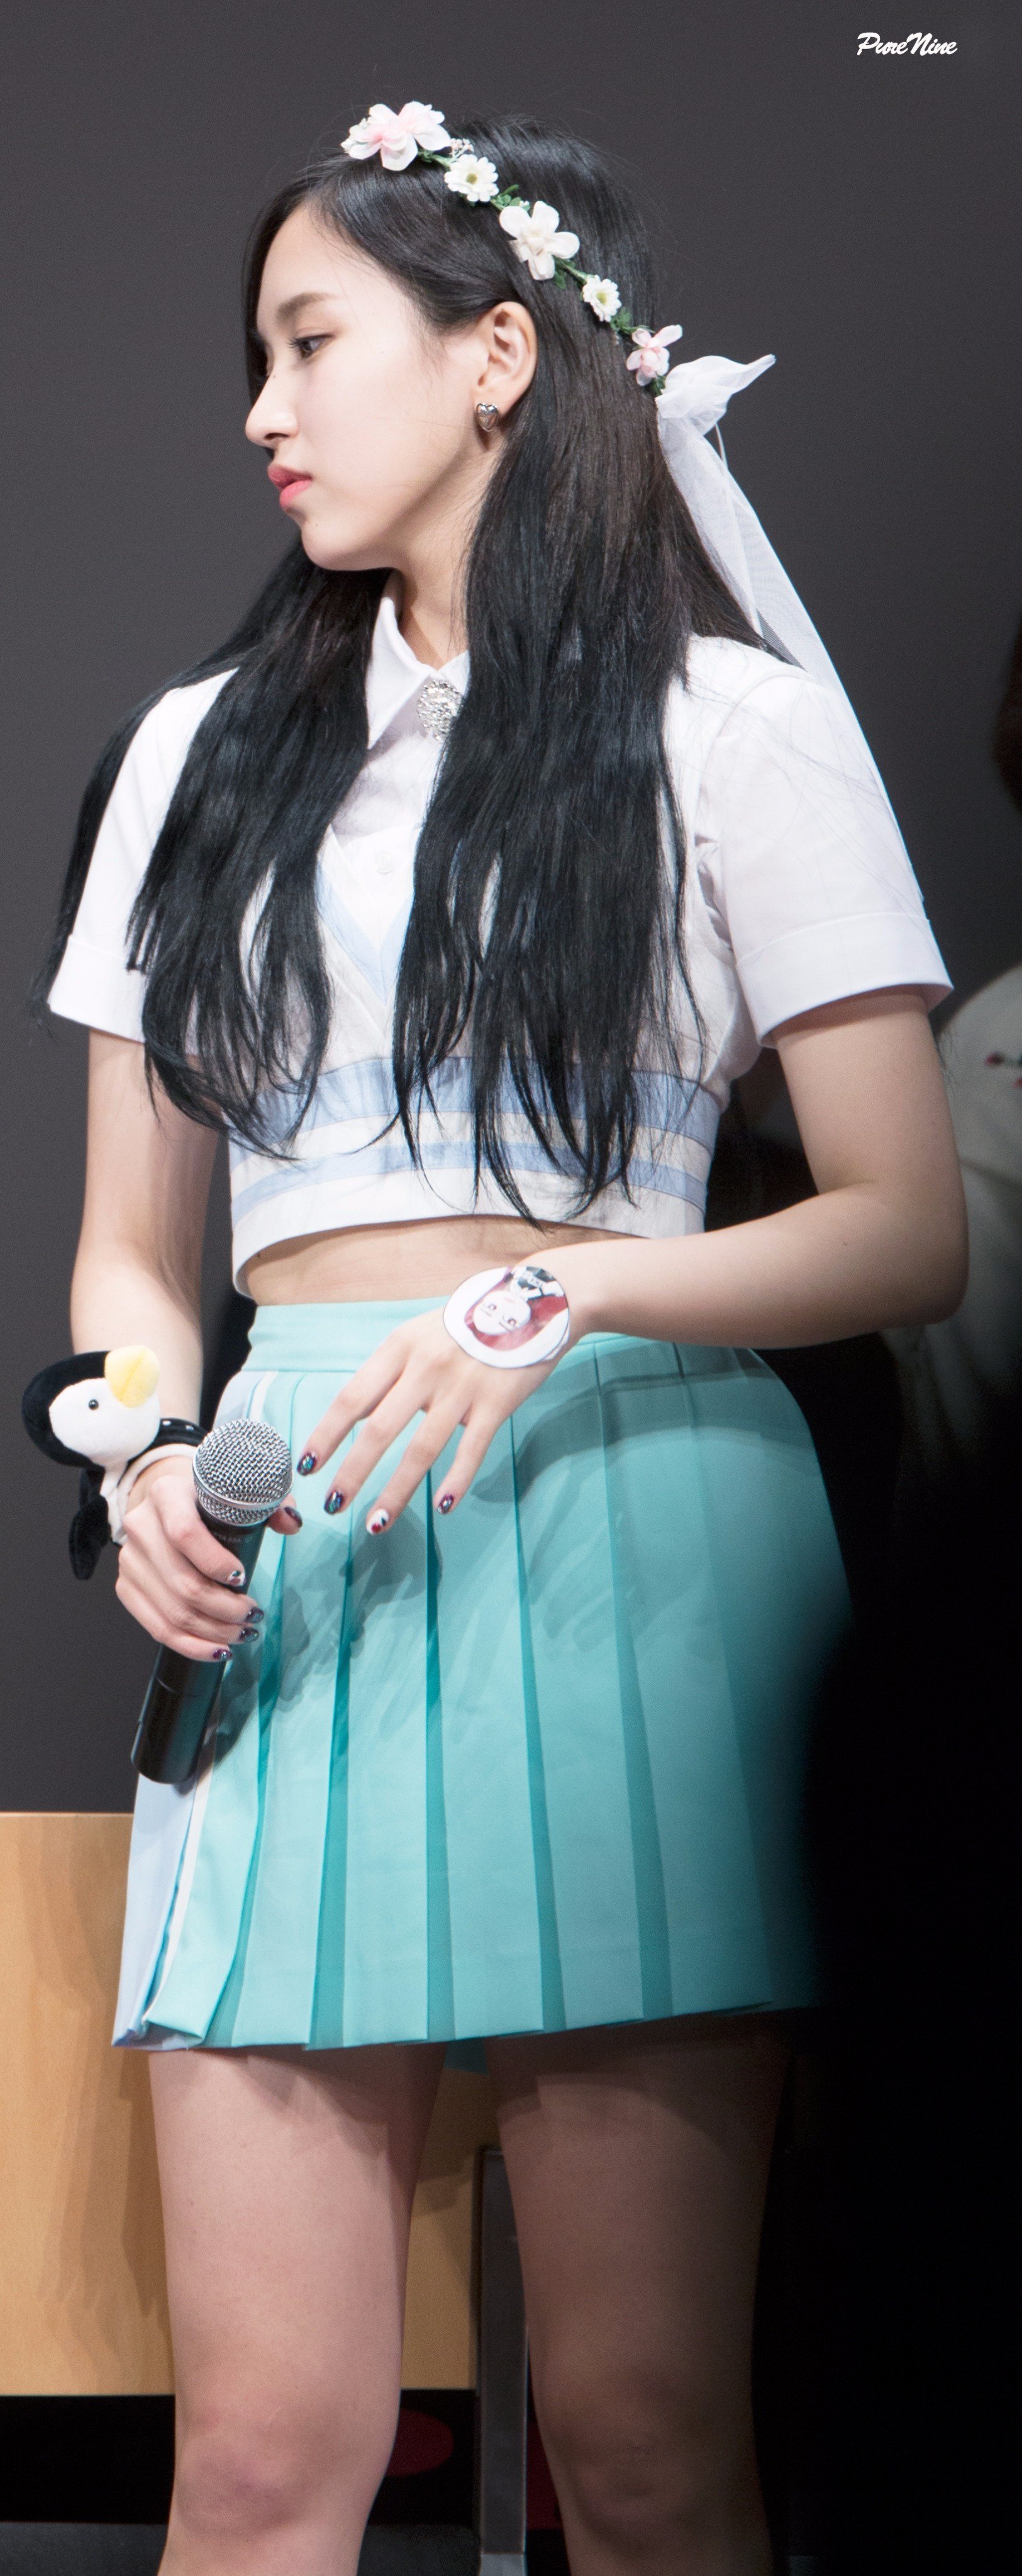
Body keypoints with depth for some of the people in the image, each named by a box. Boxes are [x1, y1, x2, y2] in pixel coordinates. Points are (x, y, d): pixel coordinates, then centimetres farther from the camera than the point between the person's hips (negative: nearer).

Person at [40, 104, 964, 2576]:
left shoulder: (736, 727, 7)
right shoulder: (207, 751, 21)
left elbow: (911, 1229, 1)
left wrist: (562, 1295, -14)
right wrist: (151, 1473, 1)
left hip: (629, 1528, -3)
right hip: (288, 1565, 4)